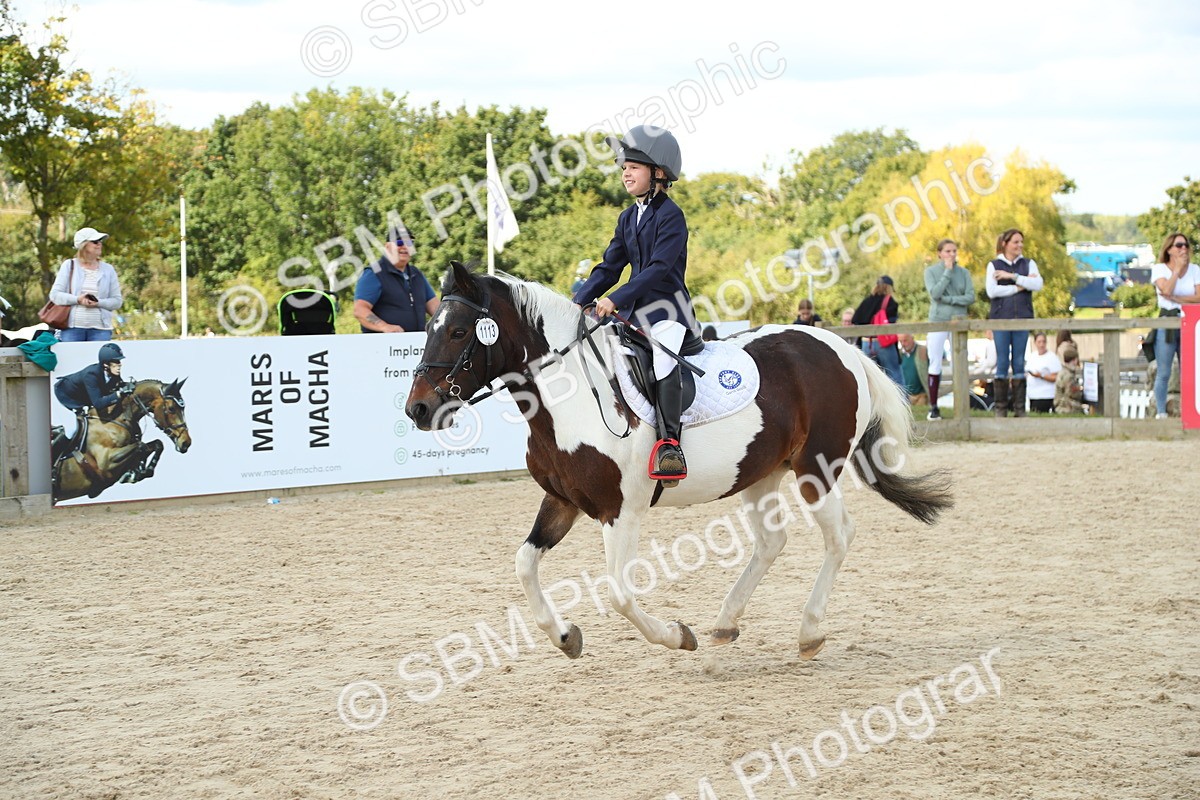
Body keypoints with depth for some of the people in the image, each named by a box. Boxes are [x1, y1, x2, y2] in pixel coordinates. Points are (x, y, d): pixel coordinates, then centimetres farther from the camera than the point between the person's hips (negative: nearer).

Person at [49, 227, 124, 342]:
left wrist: (98, 303, -10)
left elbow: (117, 301, 9)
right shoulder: (69, 266, 9)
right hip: (72, 328, -1)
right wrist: (77, 299, -12)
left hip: (100, 328, 1)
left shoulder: (108, 269, 13)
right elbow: (55, 295, 3)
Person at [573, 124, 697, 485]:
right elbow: (610, 267, 16)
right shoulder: (627, 219, 16)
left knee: (662, 360, -37)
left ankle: (669, 442, -40)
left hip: (667, 310, -9)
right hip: (633, 313, 9)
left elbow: (659, 267, -20)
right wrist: (579, 302, 2)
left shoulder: (670, 216, -10)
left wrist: (616, 299, -27)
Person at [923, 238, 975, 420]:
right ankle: (933, 407, 2)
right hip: (938, 322, -1)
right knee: (935, 365, -2)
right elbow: (935, 293, -13)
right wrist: (948, 272, -11)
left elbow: (971, 297, -3)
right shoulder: (931, 271, 2)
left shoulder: (963, 273, 6)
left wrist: (950, 299, -13)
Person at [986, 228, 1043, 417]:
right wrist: (1018, 287, -9)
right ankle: (1001, 407, 1)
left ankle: (1019, 407, 4)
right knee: (1002, 361, -2)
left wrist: (1012, 276, -11)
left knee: (1019, 362, 2)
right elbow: (991, 291, -8)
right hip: (1001, 317, -1)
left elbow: (1037, 285, -6)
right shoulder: (994, 265, 6)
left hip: (1023, 317, 1)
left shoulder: (1029, 264, 11)